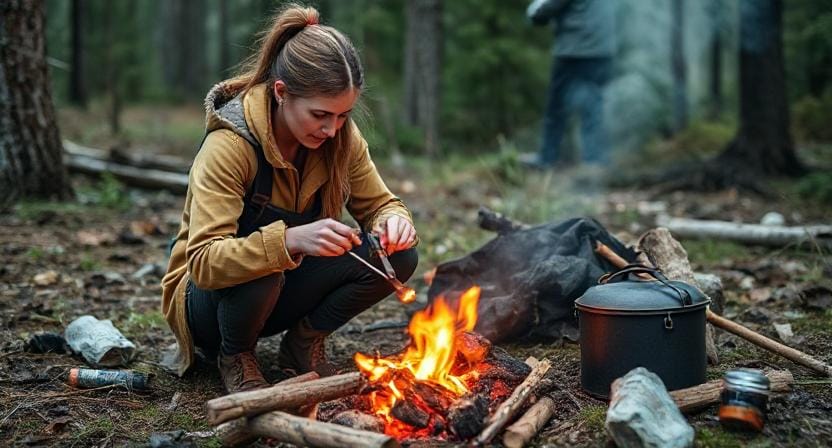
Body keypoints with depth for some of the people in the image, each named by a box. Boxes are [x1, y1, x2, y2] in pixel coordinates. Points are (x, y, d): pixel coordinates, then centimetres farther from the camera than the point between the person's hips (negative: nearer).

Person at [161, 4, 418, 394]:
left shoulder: (341, 137, -11)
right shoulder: (229, 144, -28)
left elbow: (378, 203, -1)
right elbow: (204, 263, -36)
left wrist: (393, 222, -26)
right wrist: (291, 239, -52)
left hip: (285, 291, 5)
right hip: (209, 298, -5)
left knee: (398, 257, -16)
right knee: (261, 272, -40)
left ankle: (303, 343, 4)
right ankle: (234, 356, -6)